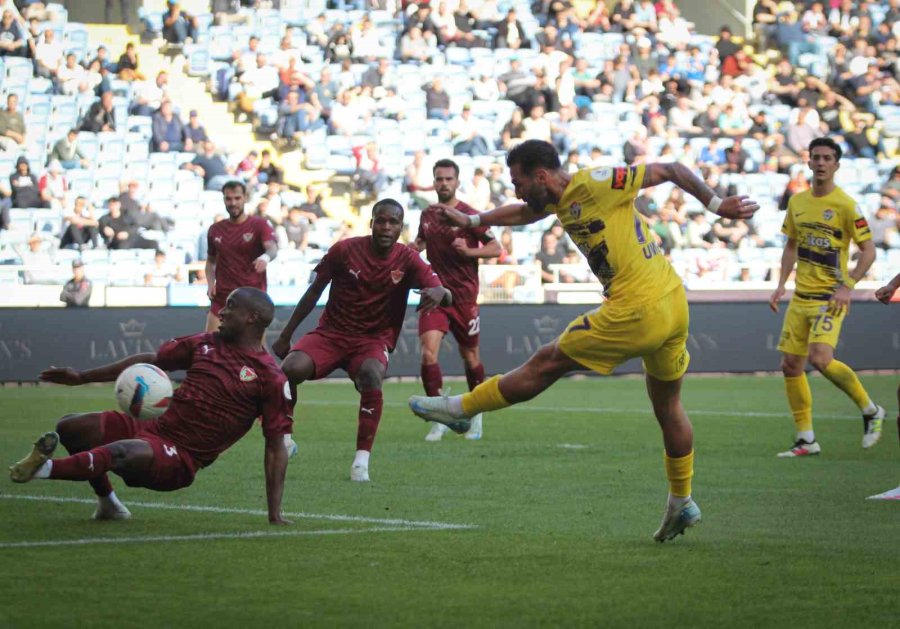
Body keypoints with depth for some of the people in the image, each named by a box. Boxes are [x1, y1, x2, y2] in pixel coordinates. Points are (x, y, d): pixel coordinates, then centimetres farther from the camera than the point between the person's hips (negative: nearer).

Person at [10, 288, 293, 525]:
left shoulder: (269, 378, -9)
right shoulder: (206, 343, 11)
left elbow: (276, 447, -8)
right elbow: (151, 360, 20)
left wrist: (275, 513, -12)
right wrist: (83, 377, 19)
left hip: (181, 460, -8)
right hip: (155, 427, 8)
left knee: (117, 452, -37)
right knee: (69, 427, 3)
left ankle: (47, 468, -23)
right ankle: (107, 502, 18)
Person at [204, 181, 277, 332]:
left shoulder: (259, 225, -5)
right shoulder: (215, 230, 9)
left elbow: (272, 248, -23)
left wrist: (266, 256, -47)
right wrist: (210, 283, 2)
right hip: (222, 297, 3)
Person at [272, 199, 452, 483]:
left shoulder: (408, 260, -6)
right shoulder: (345, 250, -6)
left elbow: (446, 297, -16)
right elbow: (315, 291, 5)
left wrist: (439, 293, -43)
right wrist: (286, 335, 8)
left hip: (374, 340, -1)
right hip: (331, 333, 1)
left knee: (371, 375, -36)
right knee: (290, 369, -25)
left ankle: (361, 460, -30)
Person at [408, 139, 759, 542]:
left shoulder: (595, 183, -14)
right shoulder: (560, 199, 12)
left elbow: (670, 170, -8)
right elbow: (524, 213, 36)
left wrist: (717, 205, -5)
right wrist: (472, 221, 43)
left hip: (639, 311, -9)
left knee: (548, 363, 2)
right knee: (668, 407, 18)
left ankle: (463, 408, 13)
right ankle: (682, 504, 28)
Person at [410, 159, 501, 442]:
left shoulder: (469, 215, -8)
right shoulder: (427, 215, 8)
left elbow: (496, 248, -7)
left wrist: (469, 250, -23)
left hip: (464, 295, -3)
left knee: (470, 356, 9)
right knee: (428, 352, -15)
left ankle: (476, 416, 30)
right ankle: (439, 420, -9)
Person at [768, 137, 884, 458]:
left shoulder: (846, 205, -10)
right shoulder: (797, 202, 9)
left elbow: (868, 250, -9)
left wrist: (848, 286, -19)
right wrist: (781, 285, 11)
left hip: (829, 297, -7)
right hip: (800, 296, 7)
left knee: (820, 358, -24)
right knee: (790, 366, 3)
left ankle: (870, 410, -2)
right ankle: (806, 440, 13)